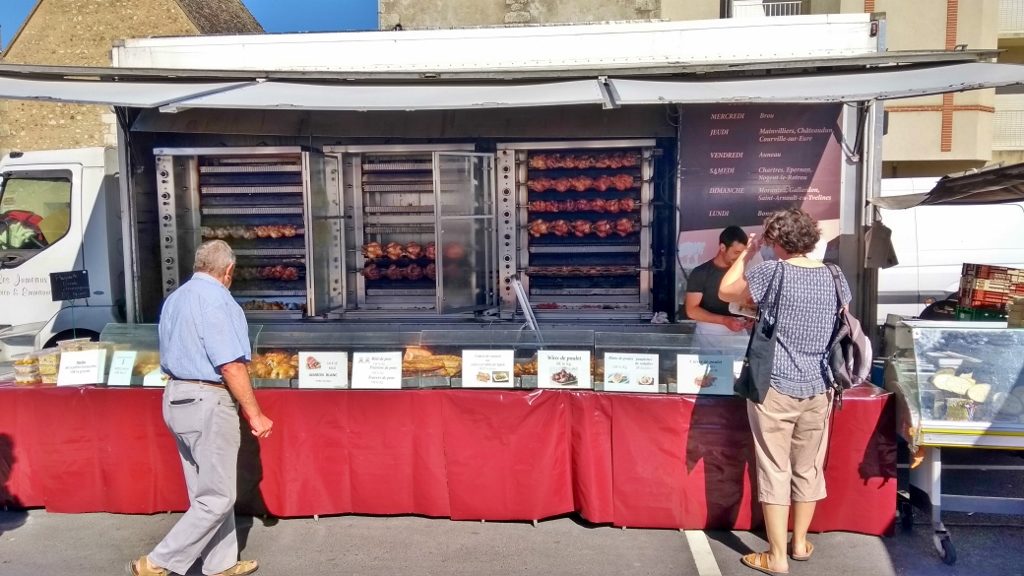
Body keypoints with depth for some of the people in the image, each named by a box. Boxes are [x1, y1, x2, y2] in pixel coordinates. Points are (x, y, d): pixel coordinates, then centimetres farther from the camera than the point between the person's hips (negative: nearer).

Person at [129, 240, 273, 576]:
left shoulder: (175, 298, 14)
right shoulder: (215, 298, -15)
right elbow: (230, 365, -20)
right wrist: (254, 414, -15)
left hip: (177, 398, 10)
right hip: (207, 402, -10)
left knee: (207, 491, 17)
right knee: (216, 498, 1)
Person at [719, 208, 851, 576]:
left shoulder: (770, 273, -13)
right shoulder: (835, 278, 3)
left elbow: (725, 293, 2)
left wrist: (747, 253, 11)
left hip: (775, 386, -5)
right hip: (818, 388, 5)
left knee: (774, 470, 4)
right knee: (809, 468, 17)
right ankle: (800, 543, 33)